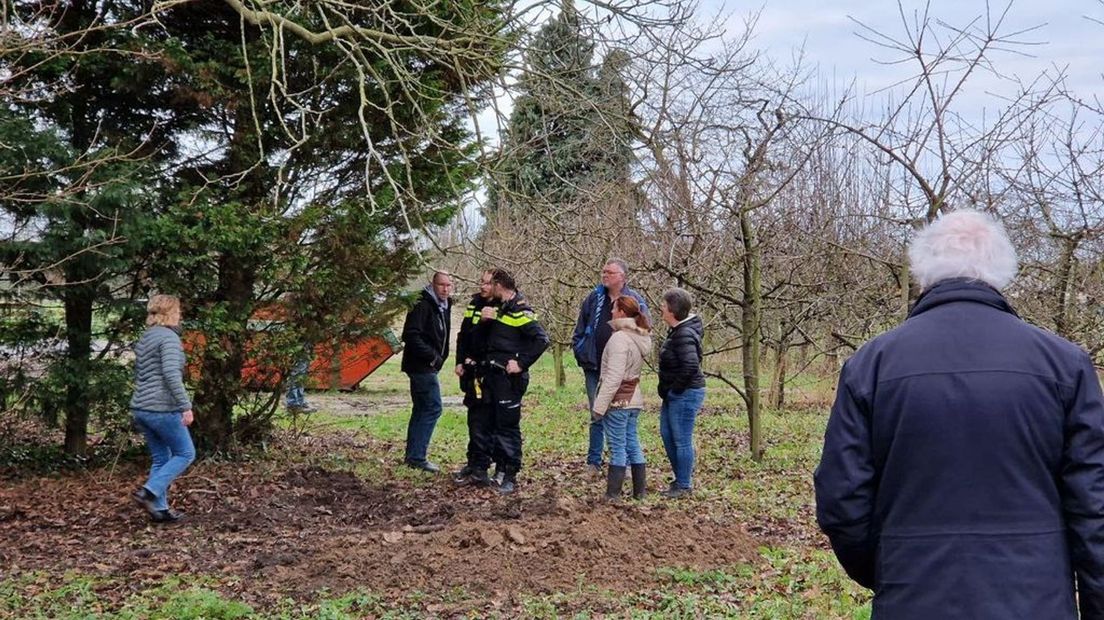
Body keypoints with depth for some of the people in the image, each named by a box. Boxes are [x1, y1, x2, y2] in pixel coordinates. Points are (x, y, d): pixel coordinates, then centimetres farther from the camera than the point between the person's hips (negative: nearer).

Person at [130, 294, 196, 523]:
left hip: (142, 408, 9)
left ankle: (160, 509, 13)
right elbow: (171, 374, -24)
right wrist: (186, 406, -23)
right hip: (163, 409, -9)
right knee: (185, 453, 3)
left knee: (160, 459, 14)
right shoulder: (168, 337, -12)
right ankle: (148, 492, -8)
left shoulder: (144, 339, 18)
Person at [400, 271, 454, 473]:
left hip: (428, 366, 10)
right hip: (421, 365, -10)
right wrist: (432, 356, -23)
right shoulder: (422, 305, -16)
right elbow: (411, 335, -23)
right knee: (433, 408, -10)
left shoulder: (444, 307, 14)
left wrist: (440, 357, 11)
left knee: (421, 409, 14)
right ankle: (417, 456, -8)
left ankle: (412, 455, 21)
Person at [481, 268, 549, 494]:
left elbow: (542, 339, -21)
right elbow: (487, 337, 19)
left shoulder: (520, 311, -13)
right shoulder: (498, 308, 14)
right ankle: (500, 467, 23)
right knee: (495, 424, 13)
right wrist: (484, 319, -1)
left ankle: (510, 475, 1)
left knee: (508, 426, -5)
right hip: (493, 374, 9)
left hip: (509, 377, -9)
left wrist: (522, 363, -18)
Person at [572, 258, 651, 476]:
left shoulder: (635, 300, -2)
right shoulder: (594, 298, 6)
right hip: (595, 368, 2)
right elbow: (580, 327, 13)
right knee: (597, 415, 8)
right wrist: (580, 351, 3)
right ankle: (594, 462, 15)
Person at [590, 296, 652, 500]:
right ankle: (639, 491, 20)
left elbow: (613, 377, -22)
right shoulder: (642, 338, 8)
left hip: (618, 401, -8)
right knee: (632, 443, 14)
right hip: (634, 400, 8)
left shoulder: (619, 338, -19)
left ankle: (612, 495, 2)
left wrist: (600, 405, -18)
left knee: (618, 447, -4)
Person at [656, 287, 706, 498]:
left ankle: (684, 485, 10)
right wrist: (667, 390, 13)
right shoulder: (677, 331, 10)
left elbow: (691, 366, -31)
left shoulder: (684, 335, -21)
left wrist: (674, 389, -20)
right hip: (675, 394, 11)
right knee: (667, 435, 17)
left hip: (686, 394, -11)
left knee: (682, 440, -1)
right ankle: (682, 477, 28)